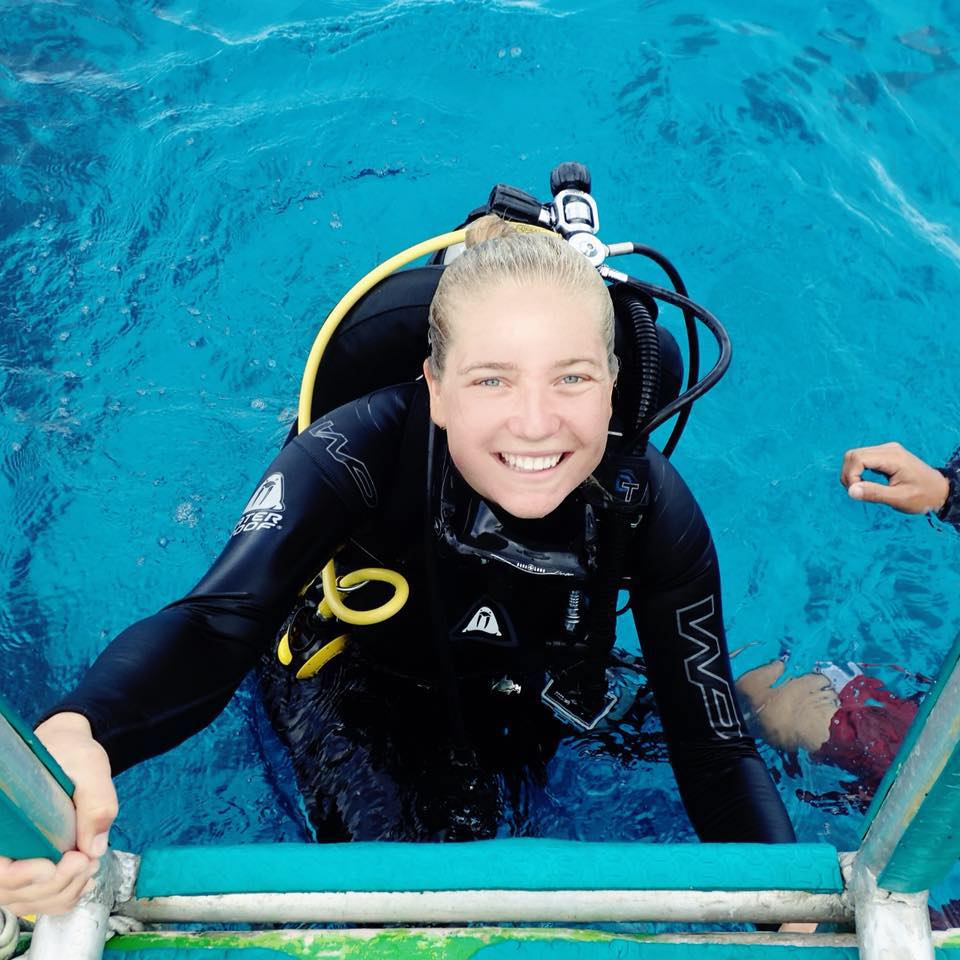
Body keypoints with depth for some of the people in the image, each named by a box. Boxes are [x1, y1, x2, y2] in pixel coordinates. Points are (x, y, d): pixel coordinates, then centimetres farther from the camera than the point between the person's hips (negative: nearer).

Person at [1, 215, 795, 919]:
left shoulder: (651, 508, -30)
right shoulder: (362, 451, -38)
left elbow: (715, 749, -27)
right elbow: (217, 621, -50)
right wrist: (74, 737, -72)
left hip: (511, 700, 3)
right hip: (349, 679, -2)